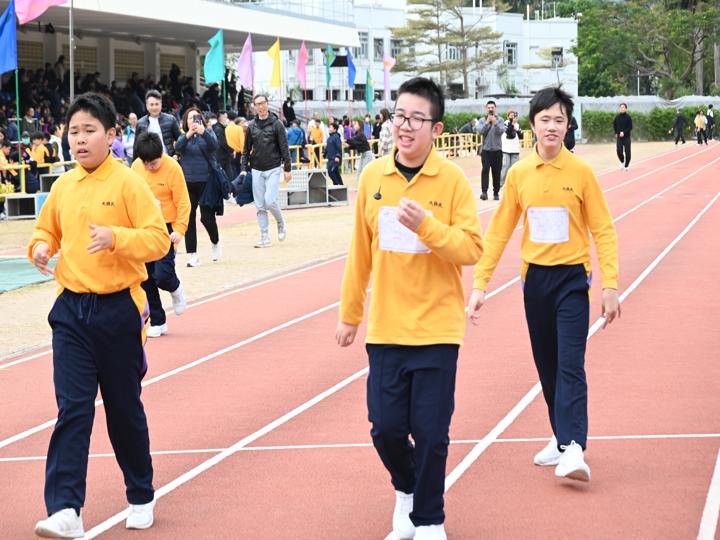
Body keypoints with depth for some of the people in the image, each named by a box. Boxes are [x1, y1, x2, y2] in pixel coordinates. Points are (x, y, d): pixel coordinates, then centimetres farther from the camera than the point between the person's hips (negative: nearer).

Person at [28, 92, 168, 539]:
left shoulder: (129, 183, -8)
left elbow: (159, 238, -13)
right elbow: (47, 230, 21)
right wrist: (41, 247, -1)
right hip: (71, 308, 3)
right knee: (72, 408, -6)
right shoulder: (63, 186, 7)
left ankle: (142, 497, 28)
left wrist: (115, 237, -28)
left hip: (117, 309, -3)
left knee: (124, 407, 9)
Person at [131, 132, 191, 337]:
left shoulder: (173, 168, -14)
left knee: (163, 275, -16)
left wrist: (180, 229, -20)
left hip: (165, 229, -5)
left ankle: (175, 289, 21)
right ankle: (158, 322, 18)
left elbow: (183, 202, -12)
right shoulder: (137, 166, -1)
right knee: (145, 279, 5)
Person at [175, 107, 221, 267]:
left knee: (207, 216, -4)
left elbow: (214, 145, -19)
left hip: (205, 181, -2)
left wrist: (203, 132, -37)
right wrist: (188, 135, -31)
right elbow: (177, 147, -12)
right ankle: (192, 254, 4)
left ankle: (215, 242, 26)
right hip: (187, 183, 2)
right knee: (189, 218, -1)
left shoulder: (208, 133, 2)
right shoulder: (184, 136, 8)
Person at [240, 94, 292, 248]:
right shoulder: (251, 126, 8)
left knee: (270, 201, -16)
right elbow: (246, 149, 12)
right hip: (256, 170, 4)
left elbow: (284, 148, -4)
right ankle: (265, 237, 7)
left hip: (273, 169, -4)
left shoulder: (276, 124, -3)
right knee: (260, 206, 2)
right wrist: (244, 168, 5)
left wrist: (287, 168, -8)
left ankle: (281, 224, 11)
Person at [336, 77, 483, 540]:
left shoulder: (452, 180, -7)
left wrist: (426, 225, -25)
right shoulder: (372, 177, 2)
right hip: (385, 328, 3)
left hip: (436, 329, -3)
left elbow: (472, 249, -11)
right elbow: (360, 252, 10)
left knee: (431, 433, 0)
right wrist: (350, 314, 15)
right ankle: (407, 490, 35)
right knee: (386, 428, 4)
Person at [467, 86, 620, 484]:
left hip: (571, 278, -4)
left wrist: (610, 286, -12)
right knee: (546, 366, 11)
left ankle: (573, 449, -18)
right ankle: (561, 438, 24)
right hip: (534, 277, 4)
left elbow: (603, 231, -5)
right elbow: (499, 231, 7)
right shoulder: (519, 174, 2)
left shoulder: (581, 172, -6)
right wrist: (480, 283, 2)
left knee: (570, 365, -12)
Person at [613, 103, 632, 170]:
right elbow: (614, 125, 19)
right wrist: (616, 133, 10)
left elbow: (630, 127, -9)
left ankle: (626, 165, 14)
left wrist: (624, 132, -20)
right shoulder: (617, 117, 3)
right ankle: (622, 162, 20)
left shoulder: (628, 117, -6)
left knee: (627, 152, 0)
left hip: (626, 137, -2)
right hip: (619, 137, 2)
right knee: (619, 151, -7)